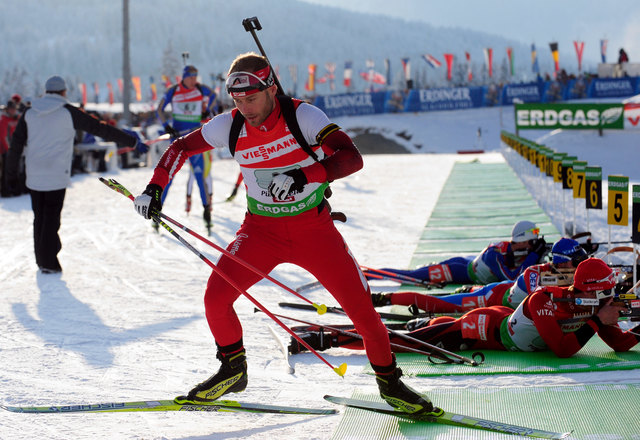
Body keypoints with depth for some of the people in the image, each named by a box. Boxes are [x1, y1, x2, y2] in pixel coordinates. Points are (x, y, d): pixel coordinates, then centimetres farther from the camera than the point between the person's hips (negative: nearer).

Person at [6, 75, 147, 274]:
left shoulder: (29, 114, 6)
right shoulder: (68, 112, -6)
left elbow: (16, 144, 8)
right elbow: (99, 129, -5)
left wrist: (11, 171, 19)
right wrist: (133, 142, -2)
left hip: (34, 176, 4)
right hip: (56, 175, -4)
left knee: (39, 216, 14)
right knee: (51, 216, -1)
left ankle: (42, 259, 19)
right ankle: (48, 262, -3)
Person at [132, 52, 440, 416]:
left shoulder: (302, 116, -20)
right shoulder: (230, 126, -11)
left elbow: (352, 157, -29)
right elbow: (181, 148, 5)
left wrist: (302, 175, -42)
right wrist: (155, 188, -9)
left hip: (313, 226, -2)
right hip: (261, 230, 2)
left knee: (361, 306, -7)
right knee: (216, 297, -13)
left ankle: (390, 383, 15)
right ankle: (233, 370, 13)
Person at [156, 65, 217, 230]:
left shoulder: (200, 89, -1)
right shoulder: (173, 91, -4)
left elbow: (213, 95, 20)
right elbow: (160, 109, 2)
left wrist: (207, 110, 10)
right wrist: (167, 126, -11)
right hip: (177, 137, 0)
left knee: (199, 174, -6)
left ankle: (207, 209, 2)